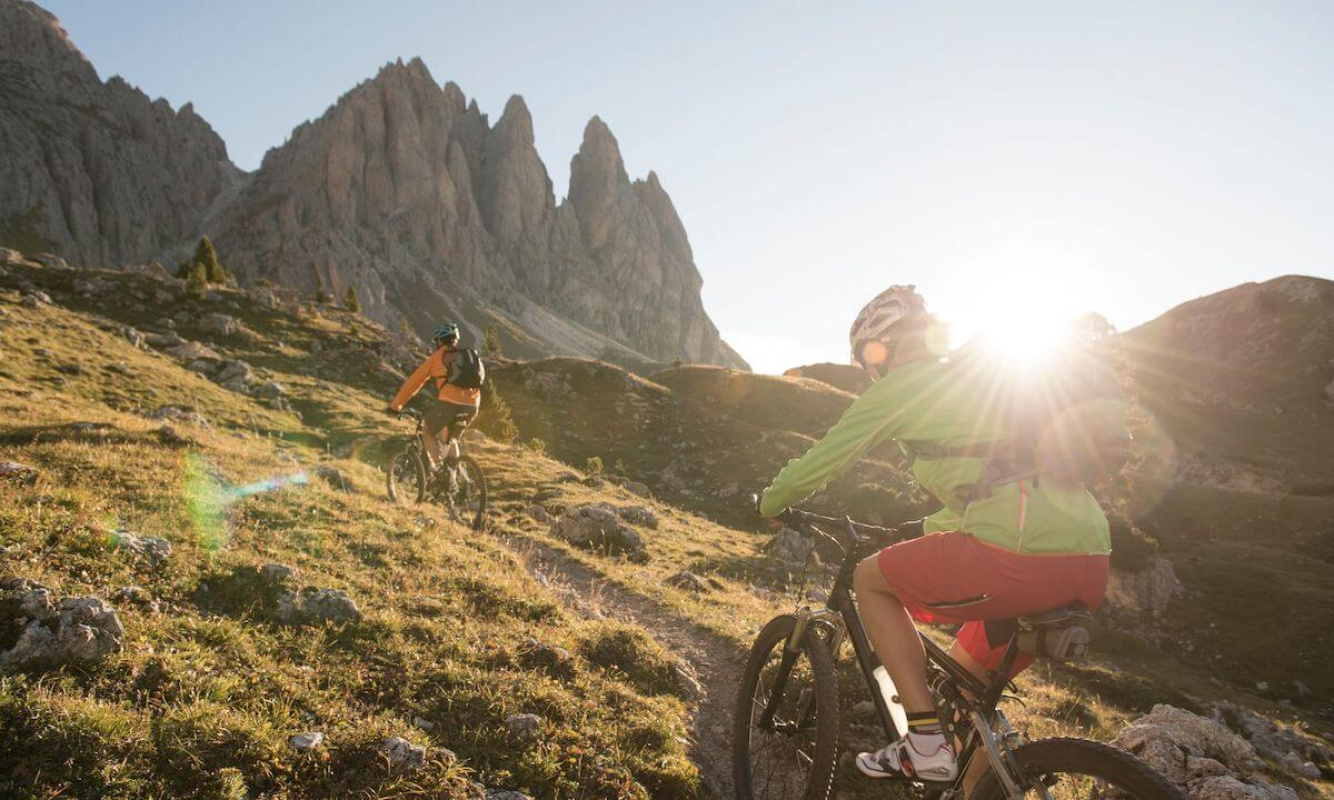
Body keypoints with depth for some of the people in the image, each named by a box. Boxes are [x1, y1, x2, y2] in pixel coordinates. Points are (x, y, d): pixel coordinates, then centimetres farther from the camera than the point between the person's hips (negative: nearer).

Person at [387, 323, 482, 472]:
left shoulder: (437, 357, 11)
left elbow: (414, 381, 12)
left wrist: (395, 405, 19)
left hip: (449, 403, -5)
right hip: (472, 406, 5)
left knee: (428, 432, 20)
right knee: (450, 437, 29)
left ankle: (438, 467, 5)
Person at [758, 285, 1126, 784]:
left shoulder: (899, 386, 5)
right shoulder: (982, 380, 28)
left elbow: (820, 464, 9)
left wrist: (770, 503, 28)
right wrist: (928, 527, 52)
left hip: (1020, 557, -8)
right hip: (1091, 567, 8)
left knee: (870, 580, 12)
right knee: (966, 682, 27)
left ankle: (926, 742, 5)